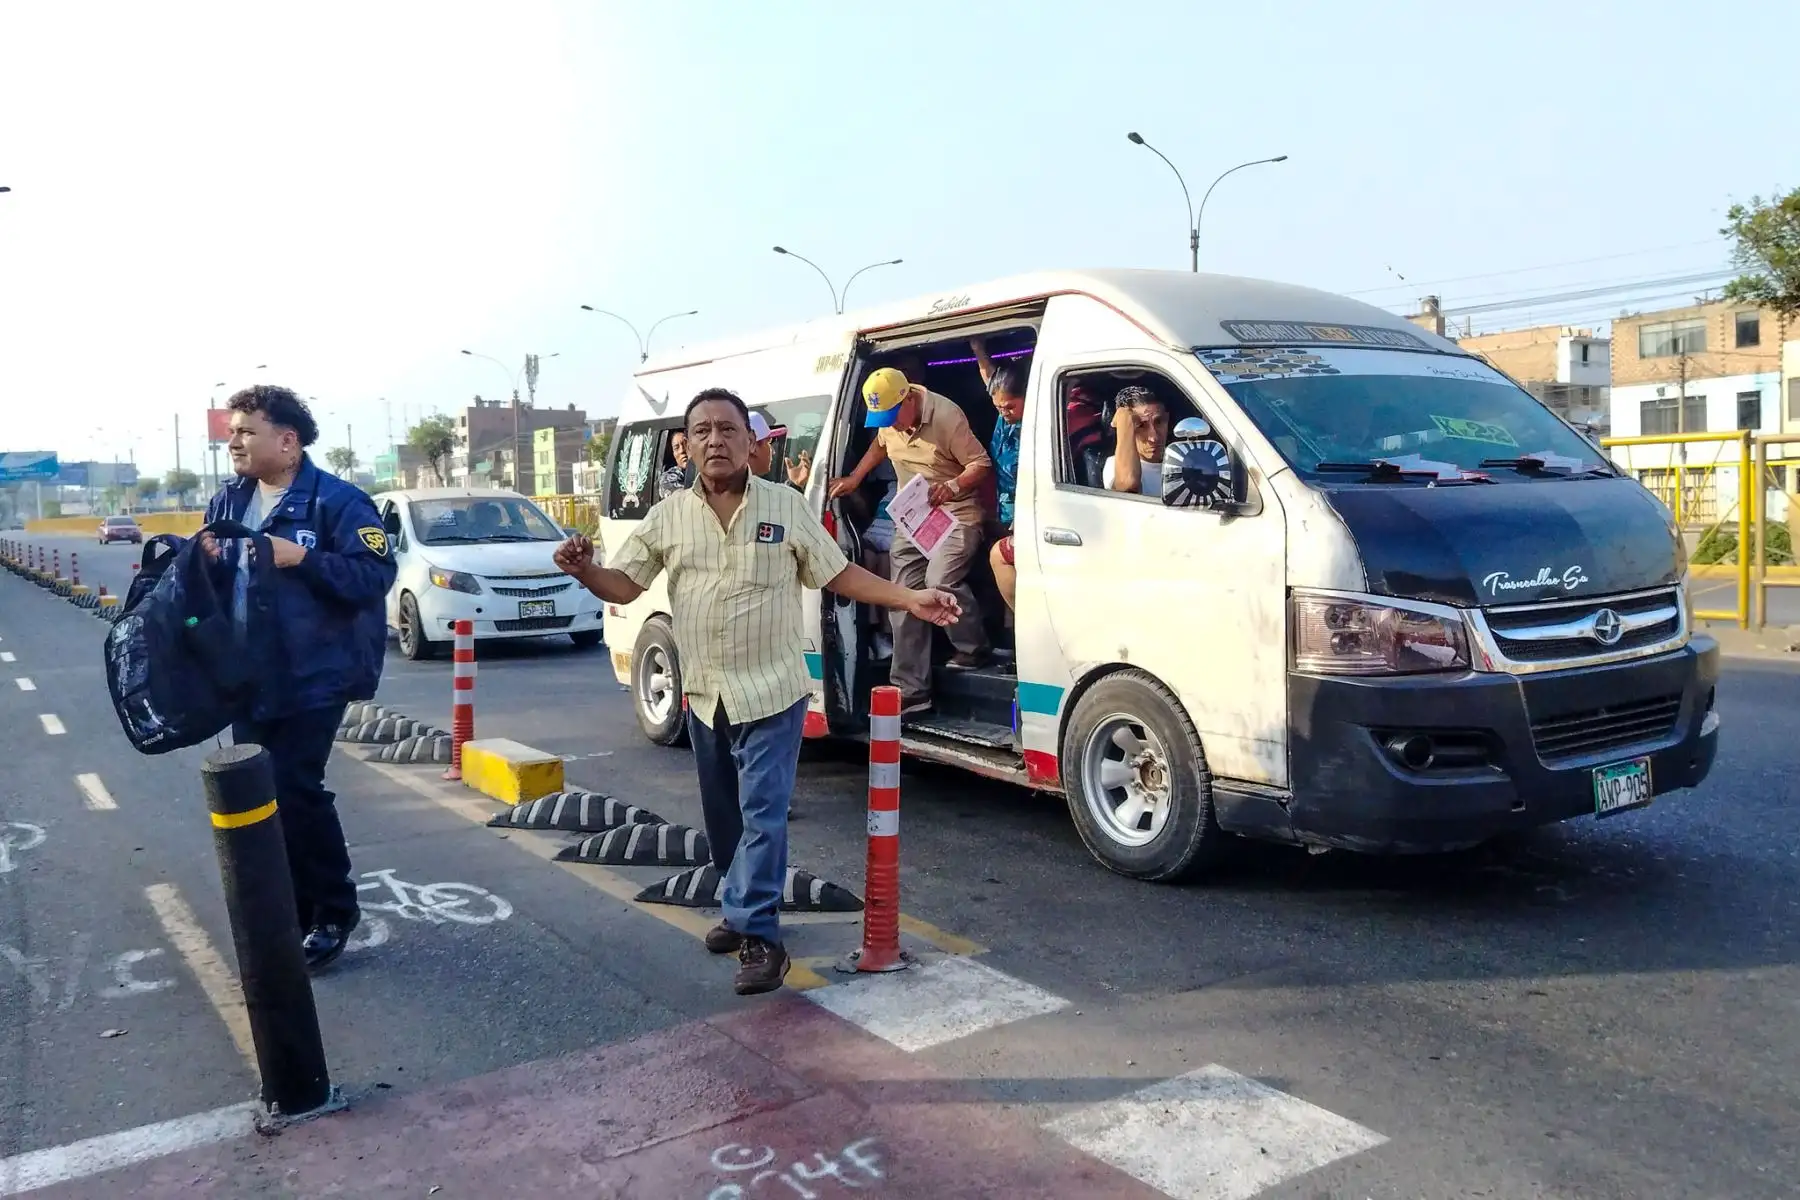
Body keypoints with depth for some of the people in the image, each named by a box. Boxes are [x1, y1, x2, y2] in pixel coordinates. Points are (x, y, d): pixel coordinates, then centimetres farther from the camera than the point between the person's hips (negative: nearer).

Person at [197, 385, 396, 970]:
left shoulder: (338, 501, -12)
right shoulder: (228, 500, 10)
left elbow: (375, 576, -18)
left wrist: (302, 558, -26)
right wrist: (205, 560, -6)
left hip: (312, 678, -7)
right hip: (247, 677, 7)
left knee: (295, 790, -8)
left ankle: (334, 910, 11)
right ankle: (289, 909, 26)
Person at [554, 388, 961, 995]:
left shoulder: (786, 505, -2)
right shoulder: (668, 516, 3)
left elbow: (839, 575, 3)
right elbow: (623, 586, 4)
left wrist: (911, 599, -6)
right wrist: (582, 570, -19)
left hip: (772, 692, -4)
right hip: (704, 696, 4)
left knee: (762, 813, -7)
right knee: (722, 815, 15)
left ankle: (758, 935, -1)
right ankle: (743, 910, 33)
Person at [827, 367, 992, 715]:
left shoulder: (946, 416, -22)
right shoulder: (886, 418, -2)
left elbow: (981, 464, -18)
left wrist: (951, 487, -34)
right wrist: (854, 478, 11)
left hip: (955, 513, -6)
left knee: (940, 579, -27)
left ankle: (974, 650, 0)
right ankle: (910, 691, 3)